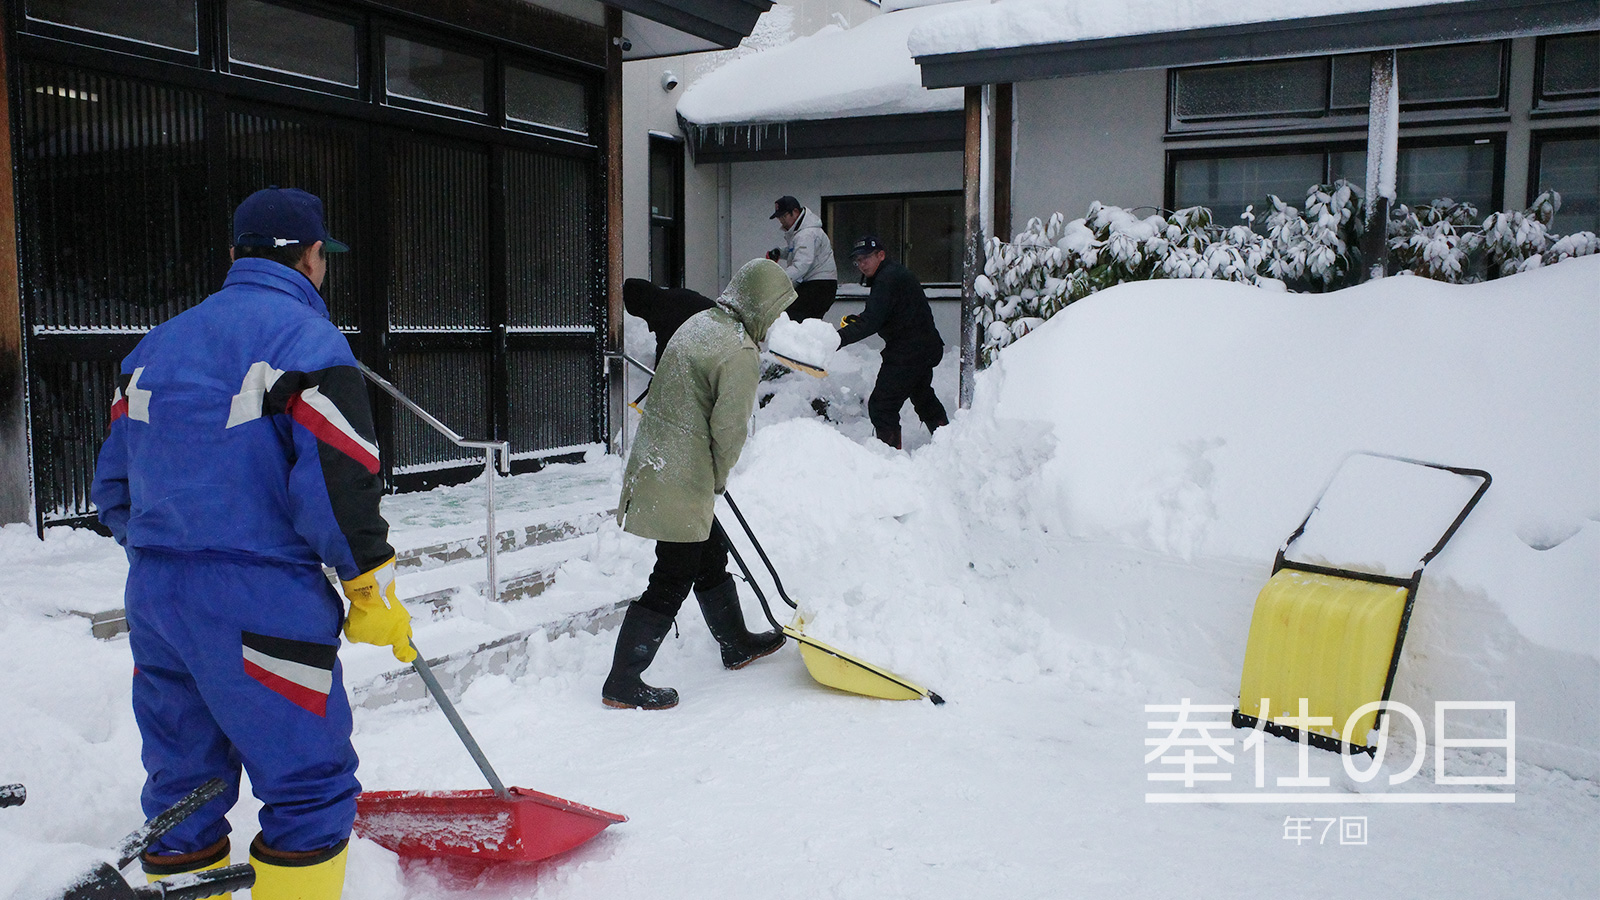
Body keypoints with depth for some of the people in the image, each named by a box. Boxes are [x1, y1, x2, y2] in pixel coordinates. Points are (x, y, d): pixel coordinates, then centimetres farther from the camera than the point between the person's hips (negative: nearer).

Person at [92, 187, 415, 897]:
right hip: (259, 604, -8)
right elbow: (341, 483, -15)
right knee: (312, 788, 1)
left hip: (152, 598, 8)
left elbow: (114, 484, 18)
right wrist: (373, 592, -5)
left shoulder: (159, 344, 15)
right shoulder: (307, 339, -8)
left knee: (183, 784, 18)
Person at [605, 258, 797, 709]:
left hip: (654, 464, 10)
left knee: (712, 556, 23)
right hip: (683, 483, -10)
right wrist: (717, 480, 1)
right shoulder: (740, 354, -19)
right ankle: (622, 683, 7)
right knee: (672, 580, 0)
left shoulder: (699, 323, 9)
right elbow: (729, 431, -18)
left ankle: (736, 644, 40)